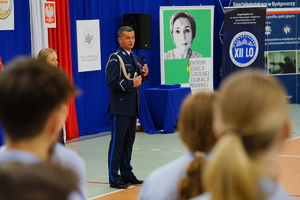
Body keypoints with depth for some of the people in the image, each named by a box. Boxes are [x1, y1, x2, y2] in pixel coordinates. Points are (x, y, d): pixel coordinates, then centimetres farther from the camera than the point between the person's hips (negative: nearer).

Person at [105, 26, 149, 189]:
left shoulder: (134, 58, 14)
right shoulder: (115, 58, -11)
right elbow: (111, 82, -20)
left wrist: (143, 75, 0)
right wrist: (130, 84, -23)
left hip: (132, 106, 8)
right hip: (120, 107, -8)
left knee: (128, 142, 13)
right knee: (117, 143, -5)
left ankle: (126, 174, 21)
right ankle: (114, 179, -2)